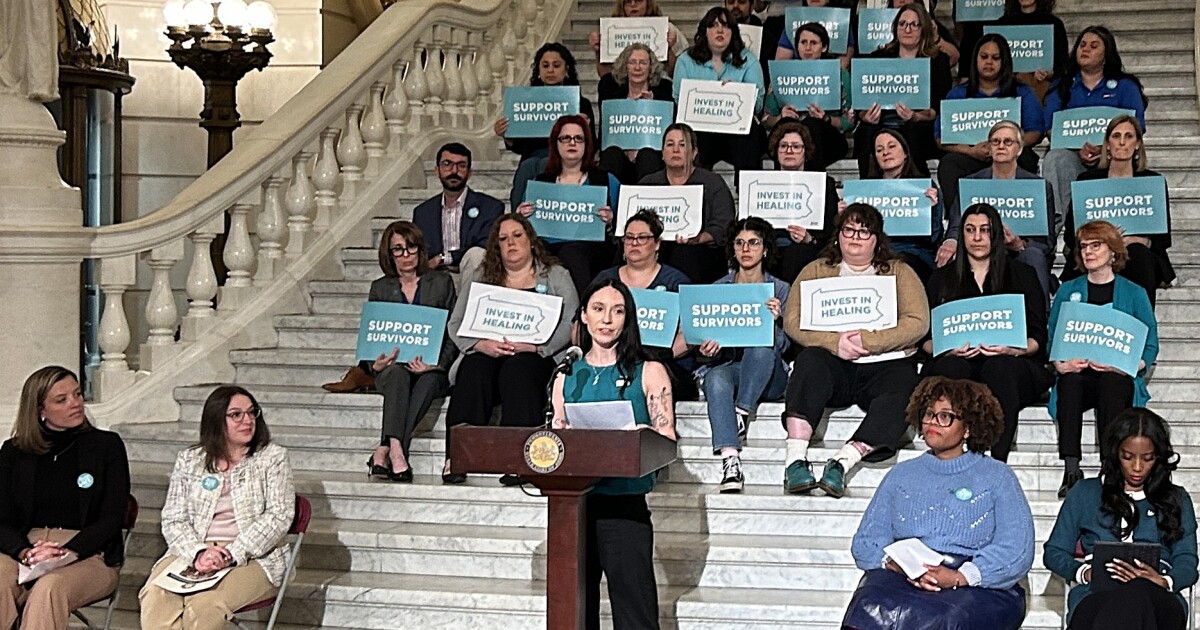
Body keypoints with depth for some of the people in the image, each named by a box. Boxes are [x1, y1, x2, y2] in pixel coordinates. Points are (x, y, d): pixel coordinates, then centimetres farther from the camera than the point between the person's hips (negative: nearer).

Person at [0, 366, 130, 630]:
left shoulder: (107, 445, 6)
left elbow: (112, 519, 0)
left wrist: (66, 553, -16)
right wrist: (26, 553, -17)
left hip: (88, 554, -2)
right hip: (24, 548, 2)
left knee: (49, 587, -36)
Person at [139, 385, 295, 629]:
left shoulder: (273, 457, 7)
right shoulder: (188, 460, 14)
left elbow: (278, 516, -4)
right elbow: (173, 520, 7)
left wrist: (232, 555, -15)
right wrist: (198, 553, -15)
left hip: (253, 559, -2)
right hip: (192, 553, 3)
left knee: (204, 605, -33)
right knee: (155, 596, -30)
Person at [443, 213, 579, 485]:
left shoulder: (555, 276, 12)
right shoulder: (480, 278, 19)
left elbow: (570, 324, -2)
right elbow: (456, 324, 9)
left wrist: (533, 345, -18)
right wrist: (482, 344, -13)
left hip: (537, 358, -2)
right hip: (486, 356, 2)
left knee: (517, 368, -34)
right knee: (475, 368, -31)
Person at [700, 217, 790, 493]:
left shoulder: (781, 290, 11)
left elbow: (785, 344, 0)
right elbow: (706, 338, 10)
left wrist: (774, 321, -22)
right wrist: (707, 348, -15)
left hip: (769, 377, 0)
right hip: (728, 364, 1)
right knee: (716, 378, -37)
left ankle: (742, 413, -31)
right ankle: (730, 461, -50)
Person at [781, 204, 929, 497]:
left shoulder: (898, 272, 15)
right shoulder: (817, 270, 16)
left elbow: (918, 323, -1)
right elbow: (793, 321, 3)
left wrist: (866, 341, -14)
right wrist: (835, 342, -15)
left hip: (886, 363, 0)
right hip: (835, 363, 0)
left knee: (900, 393, -33)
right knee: (810, 361, -33)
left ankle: (841, 462, -41)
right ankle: (796, 460, -42)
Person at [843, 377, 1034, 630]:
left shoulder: (997, 477, 16)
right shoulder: (900, 475, 26)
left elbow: (1016, 551, 1)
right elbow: (866, 541, 15)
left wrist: (958, 577, -16)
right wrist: (897, 565, -9)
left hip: (978, 585, -2)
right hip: (900, 579, 2)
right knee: (872, 607, -35)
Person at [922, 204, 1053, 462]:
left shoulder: (1022, 275, 18)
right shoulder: (942, 278, 21)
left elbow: (1038, 337, 10)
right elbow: (925, 338, 13)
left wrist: (1011, 349, -11)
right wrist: (947, 348, -10)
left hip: (1008, 363, -1)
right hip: (957, 361, 1)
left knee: (999, 367, -38)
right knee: (952, 367, -36)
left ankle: (998, 462, -47)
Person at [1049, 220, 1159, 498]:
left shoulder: (1134, 294, 13)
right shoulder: (1068, 291, 19)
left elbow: (1150, 347, 8)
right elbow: (1052, 339, 13)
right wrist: (1062, 364, -9)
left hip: (1119, 376, -1)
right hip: (1077, 373, 1)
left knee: (1112, 384, -37)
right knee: (1070, 383, -35)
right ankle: (1071, 470, -40)